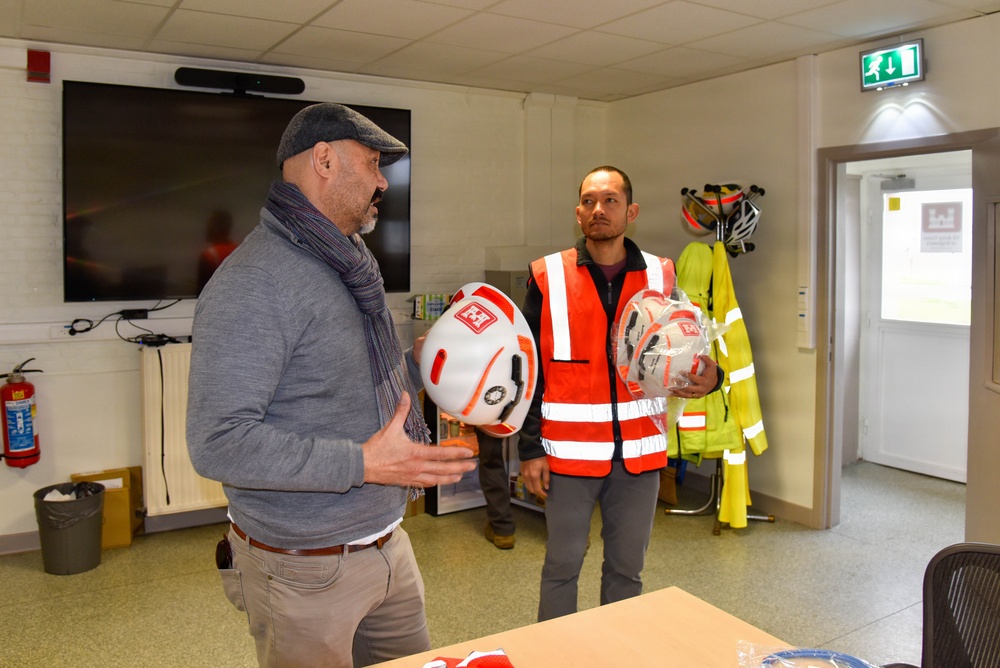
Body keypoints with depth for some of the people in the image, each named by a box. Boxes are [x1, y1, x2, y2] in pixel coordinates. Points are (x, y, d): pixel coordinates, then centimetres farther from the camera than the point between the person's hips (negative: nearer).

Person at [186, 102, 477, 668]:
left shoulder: (349, 267, 8)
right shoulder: (254, 282, -22)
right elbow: (218, 444, -27)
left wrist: (415, 365, 4)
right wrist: (364, 464, -29)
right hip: (306, 571, -8)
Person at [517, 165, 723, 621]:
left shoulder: (660, 276, 4)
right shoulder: (548, 277, -3)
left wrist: (708, 377, -11)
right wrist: (530, 449, -6)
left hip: (639, 453, 3)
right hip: (570, 452, -2)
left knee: (627, 569, 16)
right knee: (561, 567, 10)